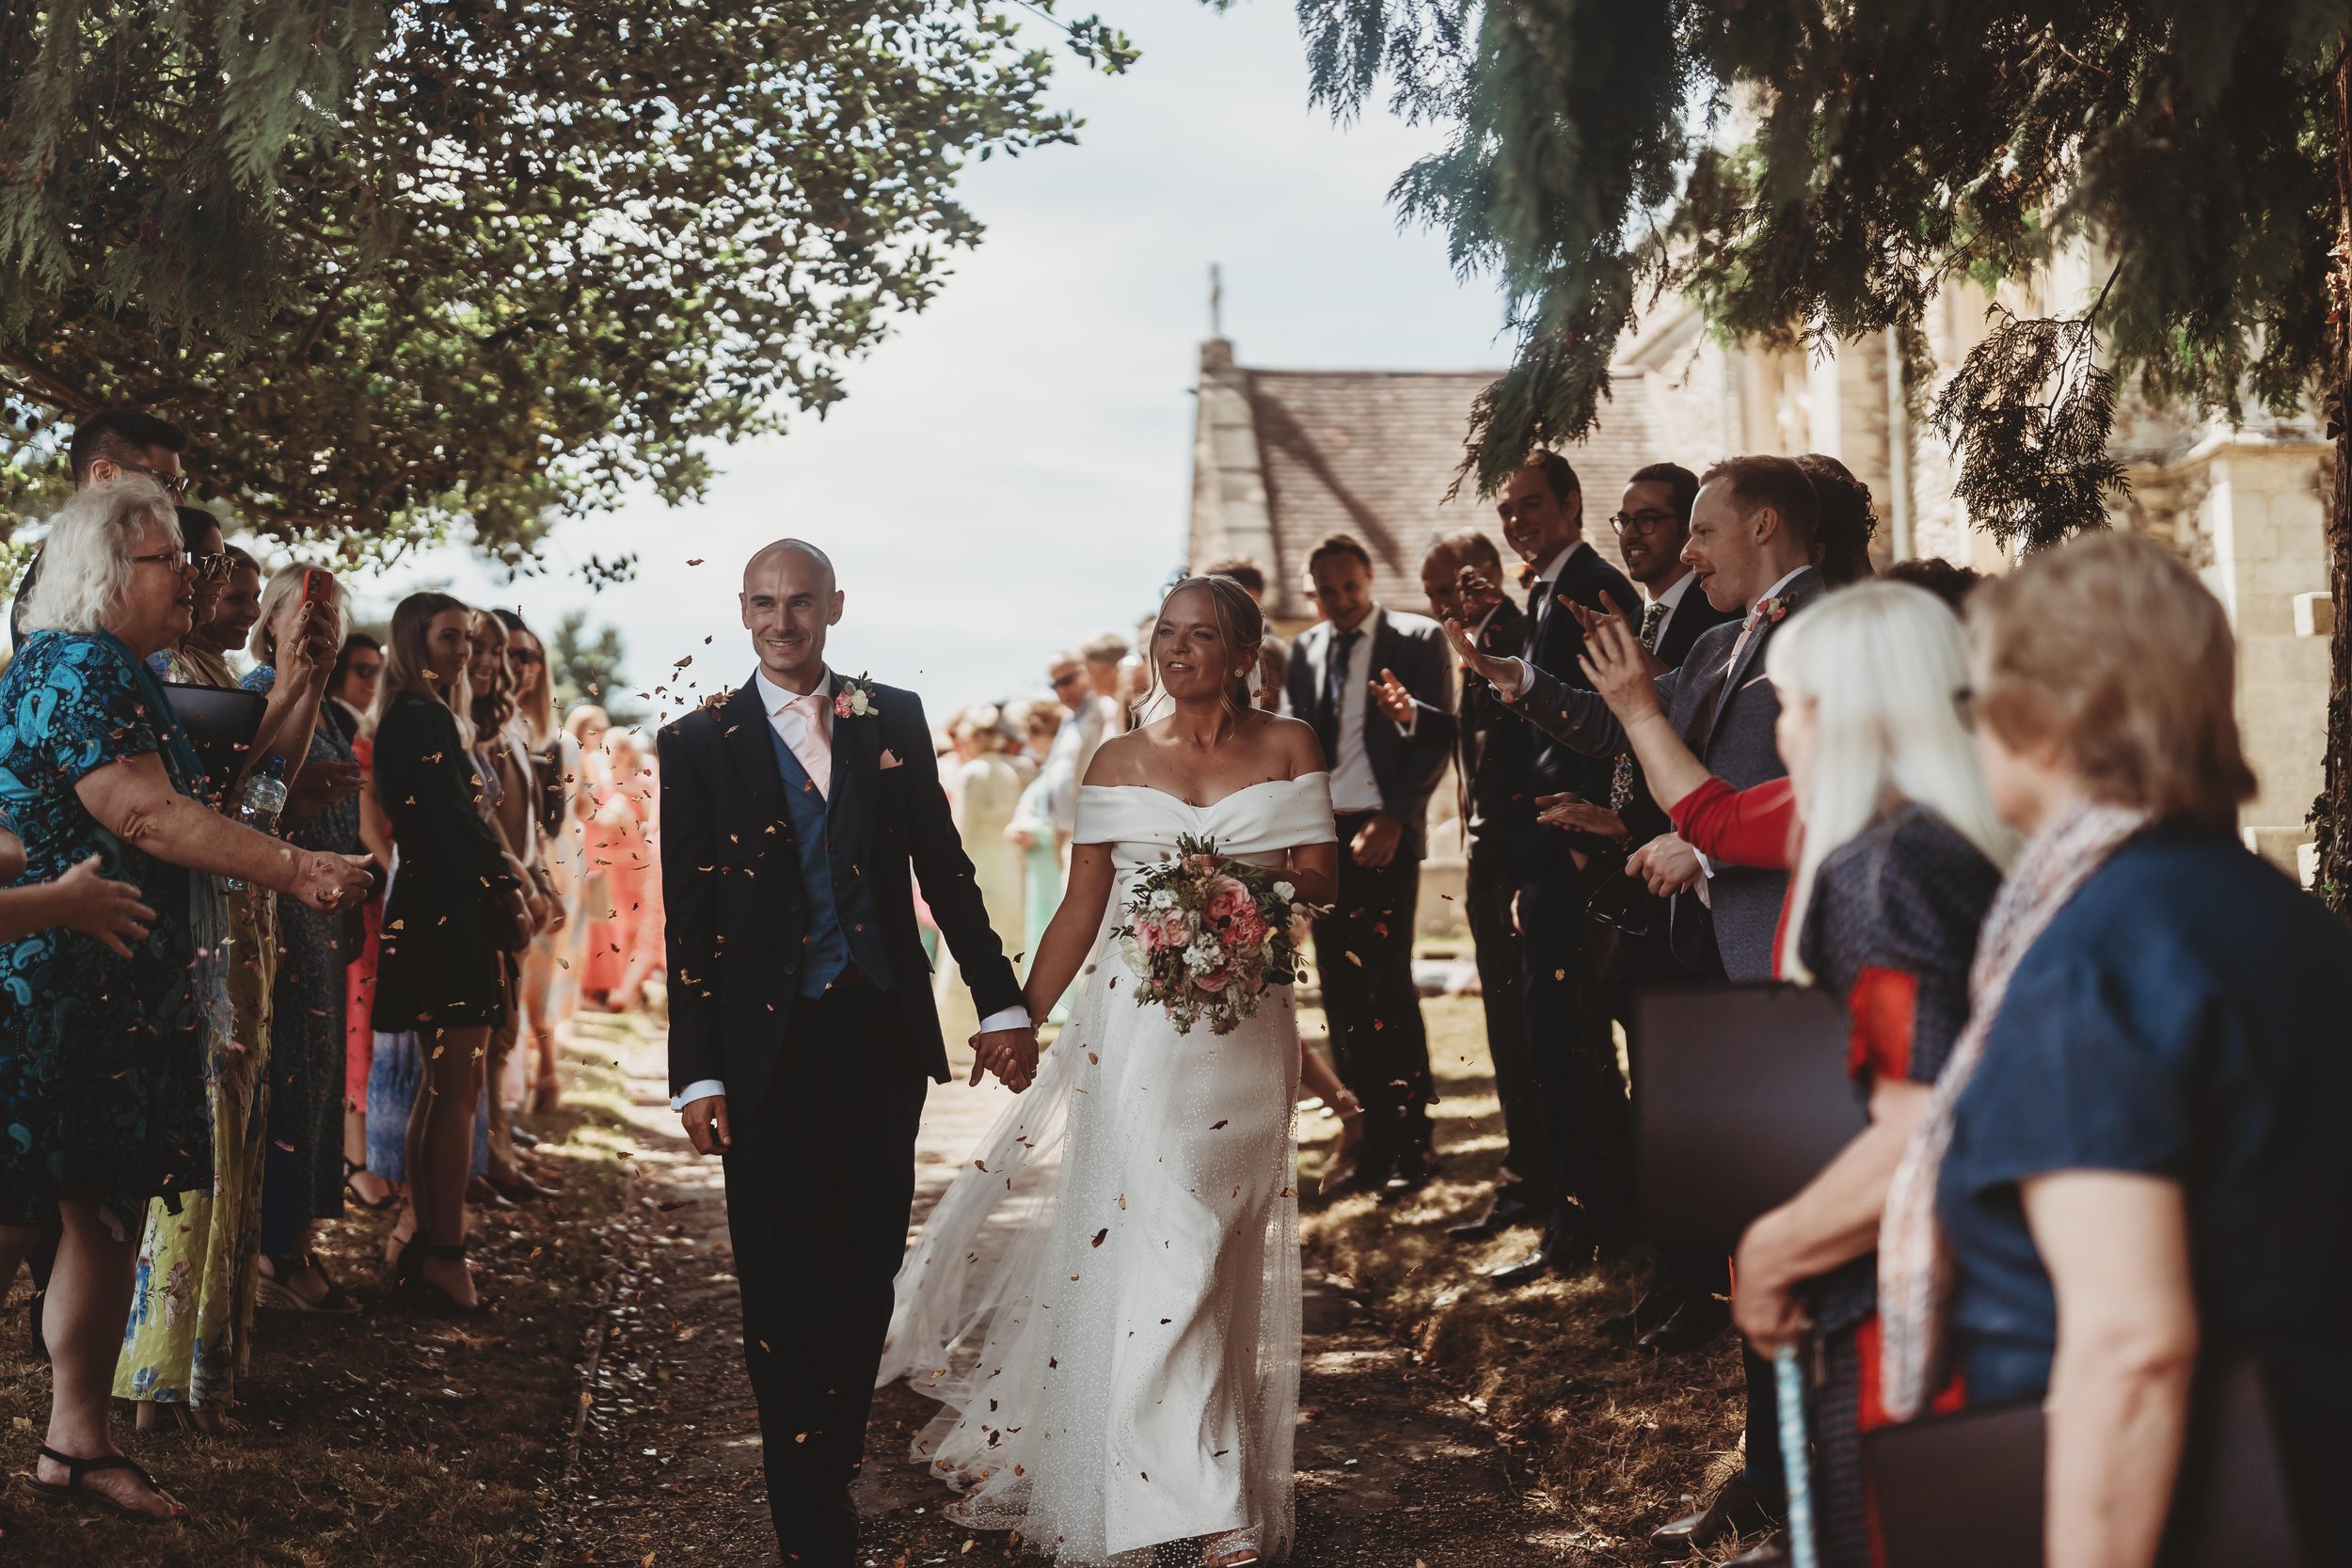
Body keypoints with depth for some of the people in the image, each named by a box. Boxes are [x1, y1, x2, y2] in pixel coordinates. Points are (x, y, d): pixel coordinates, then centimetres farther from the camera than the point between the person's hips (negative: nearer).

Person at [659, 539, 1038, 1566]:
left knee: (869, 1270, 9)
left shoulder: (893, 720, 6)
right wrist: (696, 1075, -6)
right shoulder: (699, 745, 0)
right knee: (783, 1289, 2)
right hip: (769, 1047, -2)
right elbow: (688, 921, -1)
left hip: (884, 1036, 2)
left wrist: (1000, 1003, 3)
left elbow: (944, 866, 9)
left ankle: (836, 1460, 29)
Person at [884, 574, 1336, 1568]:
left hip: (1246, 1029, 0)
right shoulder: (1120, 762, 7)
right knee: (1162, 1247, -9)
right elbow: (1080, 909, 8)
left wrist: (1256, 875, -20)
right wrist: (1018, 1020, 4)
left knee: (1226, 1254, 7)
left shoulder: (1289, 747, 5)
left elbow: (1325, 880, 0)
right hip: (1138, 1028, 0)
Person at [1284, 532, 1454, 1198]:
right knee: (1339, 987, 3)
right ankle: (1372, 1132, 9)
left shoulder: (1417, 639, 2)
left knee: (1387, 981, -10)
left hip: (1384, 830, -5)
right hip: (1322, 834, 5)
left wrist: (1394, 819, -12)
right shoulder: (1304, 650, 16)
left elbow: (1437, 737, -3)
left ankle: (1409, 1142, -3)